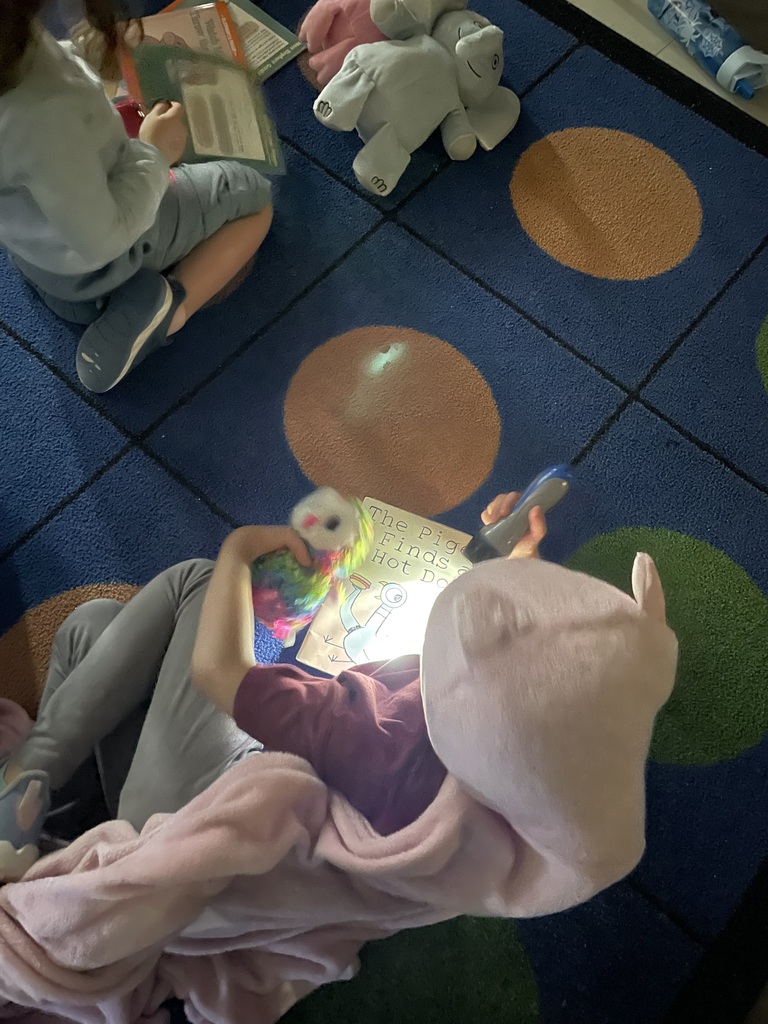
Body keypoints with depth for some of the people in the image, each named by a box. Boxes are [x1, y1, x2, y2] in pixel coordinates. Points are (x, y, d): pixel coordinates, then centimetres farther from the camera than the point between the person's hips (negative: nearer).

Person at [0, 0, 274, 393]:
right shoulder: (46, 110, -41)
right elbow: (102, 241, -29)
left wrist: (89, 48, -2)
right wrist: (154, 153, -18)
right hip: (98, 259, -8)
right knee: (255, 196, 7)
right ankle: (163, 312, -9)